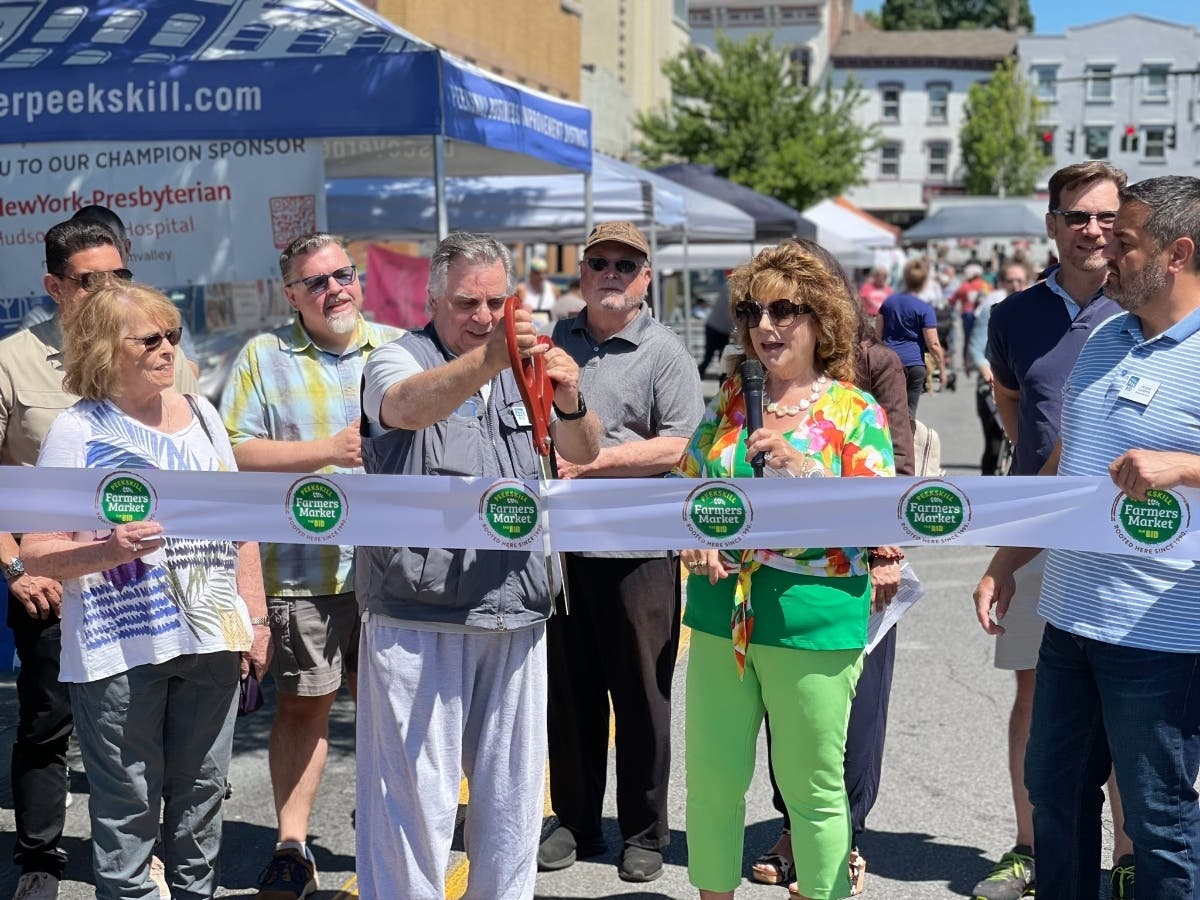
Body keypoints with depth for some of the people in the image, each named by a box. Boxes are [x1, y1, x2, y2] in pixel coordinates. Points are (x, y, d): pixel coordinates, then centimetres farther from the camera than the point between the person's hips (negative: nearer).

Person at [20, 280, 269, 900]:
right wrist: (108, 550, -27)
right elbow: (36, 553, -8)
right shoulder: (76, 430, -5)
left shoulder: (199, 413, 11)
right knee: (129, 810, 2)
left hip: (211, 639, 5)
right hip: (121, 651, -5)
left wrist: (256, 618, 11)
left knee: (202, 797, 14)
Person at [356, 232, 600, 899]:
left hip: (517, 617, 5)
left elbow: (583, 452, 2)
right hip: (418, 618, -5)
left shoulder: (527, 368, 13)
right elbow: (410, 406, -27)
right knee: (416, 791, -2)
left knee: (513, 789, 13)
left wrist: (571, 401, -22)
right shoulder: (398, 361, -3)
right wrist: (489, 359, -46)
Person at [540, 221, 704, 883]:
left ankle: (644, 834, 15)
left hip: (636, 550, -4)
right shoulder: (553, 342, 14)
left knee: (640, 696, 3)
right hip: (561, 545, 5)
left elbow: (680, 447, -11)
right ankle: (574, 823, 25)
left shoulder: (664, 353, -2)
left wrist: (594, 461, -14)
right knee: (569, 692, 11)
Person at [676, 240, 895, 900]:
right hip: (720, 616, 4)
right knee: (710, 780, 10)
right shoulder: (730, 401, 9)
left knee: (813, 789, 6)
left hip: (812, 623, -4)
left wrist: (804, 473, -24)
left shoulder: (856, 412, -4)